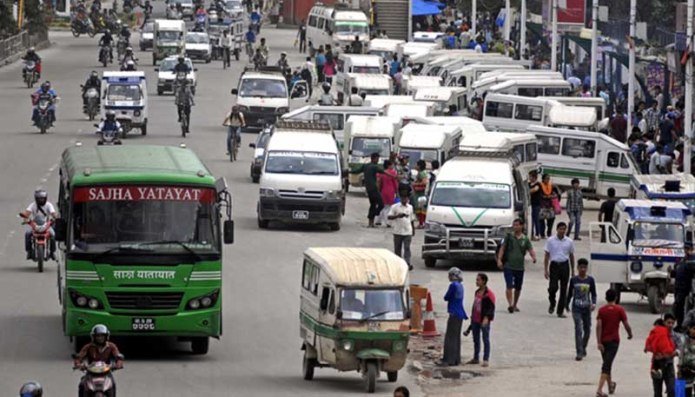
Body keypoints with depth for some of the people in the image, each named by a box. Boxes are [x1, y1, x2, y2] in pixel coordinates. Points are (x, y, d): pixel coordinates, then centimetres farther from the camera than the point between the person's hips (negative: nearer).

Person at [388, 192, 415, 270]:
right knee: (397, 248, 6)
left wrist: (413, 229, 20)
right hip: (398, 231, -1)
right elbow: (389, 217, -10)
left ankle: (407, 263, -17)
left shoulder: (410, 207, 10)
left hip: (408, 232, 1)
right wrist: (398, 216, -25)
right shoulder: (395, 207, -2)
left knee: (407, 248, -8)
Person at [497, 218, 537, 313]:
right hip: (508, 266, -3)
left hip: (519, 267, 3)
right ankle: (510, 304, -20)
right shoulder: (509, 237, 2)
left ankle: (515, 305, 28)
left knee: (518, 288, 12)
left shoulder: (525, 239, 6)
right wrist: (499, 260, -12)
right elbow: (502, 248, 1)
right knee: (509, 286, -15)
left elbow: (531, 250, 0)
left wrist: (534, 257, -22)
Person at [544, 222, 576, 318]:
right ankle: (552, 304, 17)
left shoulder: (569, 242, 6)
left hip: (565, 266, 2)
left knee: (563, 289, 1)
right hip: (554, 265, -2)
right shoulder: (550, 241, 1)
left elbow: (571, 256, 14)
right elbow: (547, 256, 2)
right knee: (553, 287, -12)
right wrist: (546, 270, -4)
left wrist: (573, 271, 13)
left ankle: (560, 311, 7)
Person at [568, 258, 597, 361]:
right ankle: (579, 353, -13)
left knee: (587, 330, 13)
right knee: (578, 329, -13)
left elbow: (593, 294, 2)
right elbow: (570, 294, 10)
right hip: (576, 309, -2)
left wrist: (593, 303, -15)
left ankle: (583, 348, 37)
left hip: (586, 309, 2)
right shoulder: (573, 280, 0)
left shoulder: (590, 280, -1)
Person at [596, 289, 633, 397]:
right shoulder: (619, 310, -6)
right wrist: (630, 334, 15)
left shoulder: (601, 310, -1)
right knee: (607, 365, -7)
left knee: (607, 364, 21)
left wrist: (599, 342, -10)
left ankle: (610, 385, 38)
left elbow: (598, 326, -9)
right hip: (614, 341, -3)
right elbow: (626, 325, -6)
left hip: (603, 340, 3)